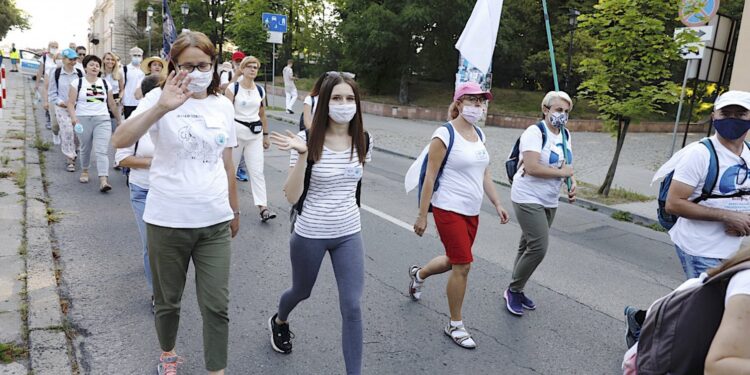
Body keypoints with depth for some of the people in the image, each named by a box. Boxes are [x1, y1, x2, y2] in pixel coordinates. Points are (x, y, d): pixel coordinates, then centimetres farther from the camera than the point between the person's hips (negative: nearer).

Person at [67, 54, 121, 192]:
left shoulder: (105, 84, 11)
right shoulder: (77, 82, 3)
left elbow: (112, 104, 17)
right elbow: (71, 103, -2)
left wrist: (118, 119, 20)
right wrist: (73, 117, -18)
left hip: (103, 120, 1)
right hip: (83, 120, 0)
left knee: (102, 150, -12)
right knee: (85, 148, 12)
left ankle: (103, 181, -21)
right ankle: (84, 171, 38)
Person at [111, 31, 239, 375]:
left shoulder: (223, 105, 4)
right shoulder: (161, 99, -6)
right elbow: (120, 141, -23)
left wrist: (234, 209, 19)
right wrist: (161, 107, -37)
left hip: (215, 222, 2)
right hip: (167, 221, -2)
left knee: (216, 306, 5)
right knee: (168, 301, 17)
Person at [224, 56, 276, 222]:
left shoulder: (260, 90, 8)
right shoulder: (233, 88, -4)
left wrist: (266, 135, 16)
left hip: (255, 133, 3)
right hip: (237, 130, -3)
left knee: (257, 171, -4)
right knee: (231, 168, 10)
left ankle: (263, 207, -8)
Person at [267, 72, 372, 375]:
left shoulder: (363, 141, -5)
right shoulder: (308, 141, -16)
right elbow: (292, 197, -20)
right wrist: (302, 155, -30)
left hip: (349, 234, 2)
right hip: (310, 234, -2)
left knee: (352, 306, -2)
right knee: (301, 292, 23)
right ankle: (279, 322, 58)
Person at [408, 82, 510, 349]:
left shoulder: (479, 135, 10)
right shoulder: (445, 134, -13)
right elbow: (430, 177, -13)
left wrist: (497, 204, 9)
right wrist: (422, 216, -13)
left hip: (472, 211, 8)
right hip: (449, 210, -8)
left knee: (454, 261, 19)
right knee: (463, 266, -5)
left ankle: (418, 274, 49)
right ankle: (455, 325, 14)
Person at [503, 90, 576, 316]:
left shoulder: (565, 135, 9)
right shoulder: (535, 133, -16)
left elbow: (565, 164, 19)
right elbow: (532, 167, -26)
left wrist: (572, 182, -1)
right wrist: (562, 173, -17)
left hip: (549, 201, 8)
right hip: (528, 199, -8)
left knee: (528, 247, 13)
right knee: (539, 247, -13)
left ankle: (517, 291, 25)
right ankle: (513, 290, 5)